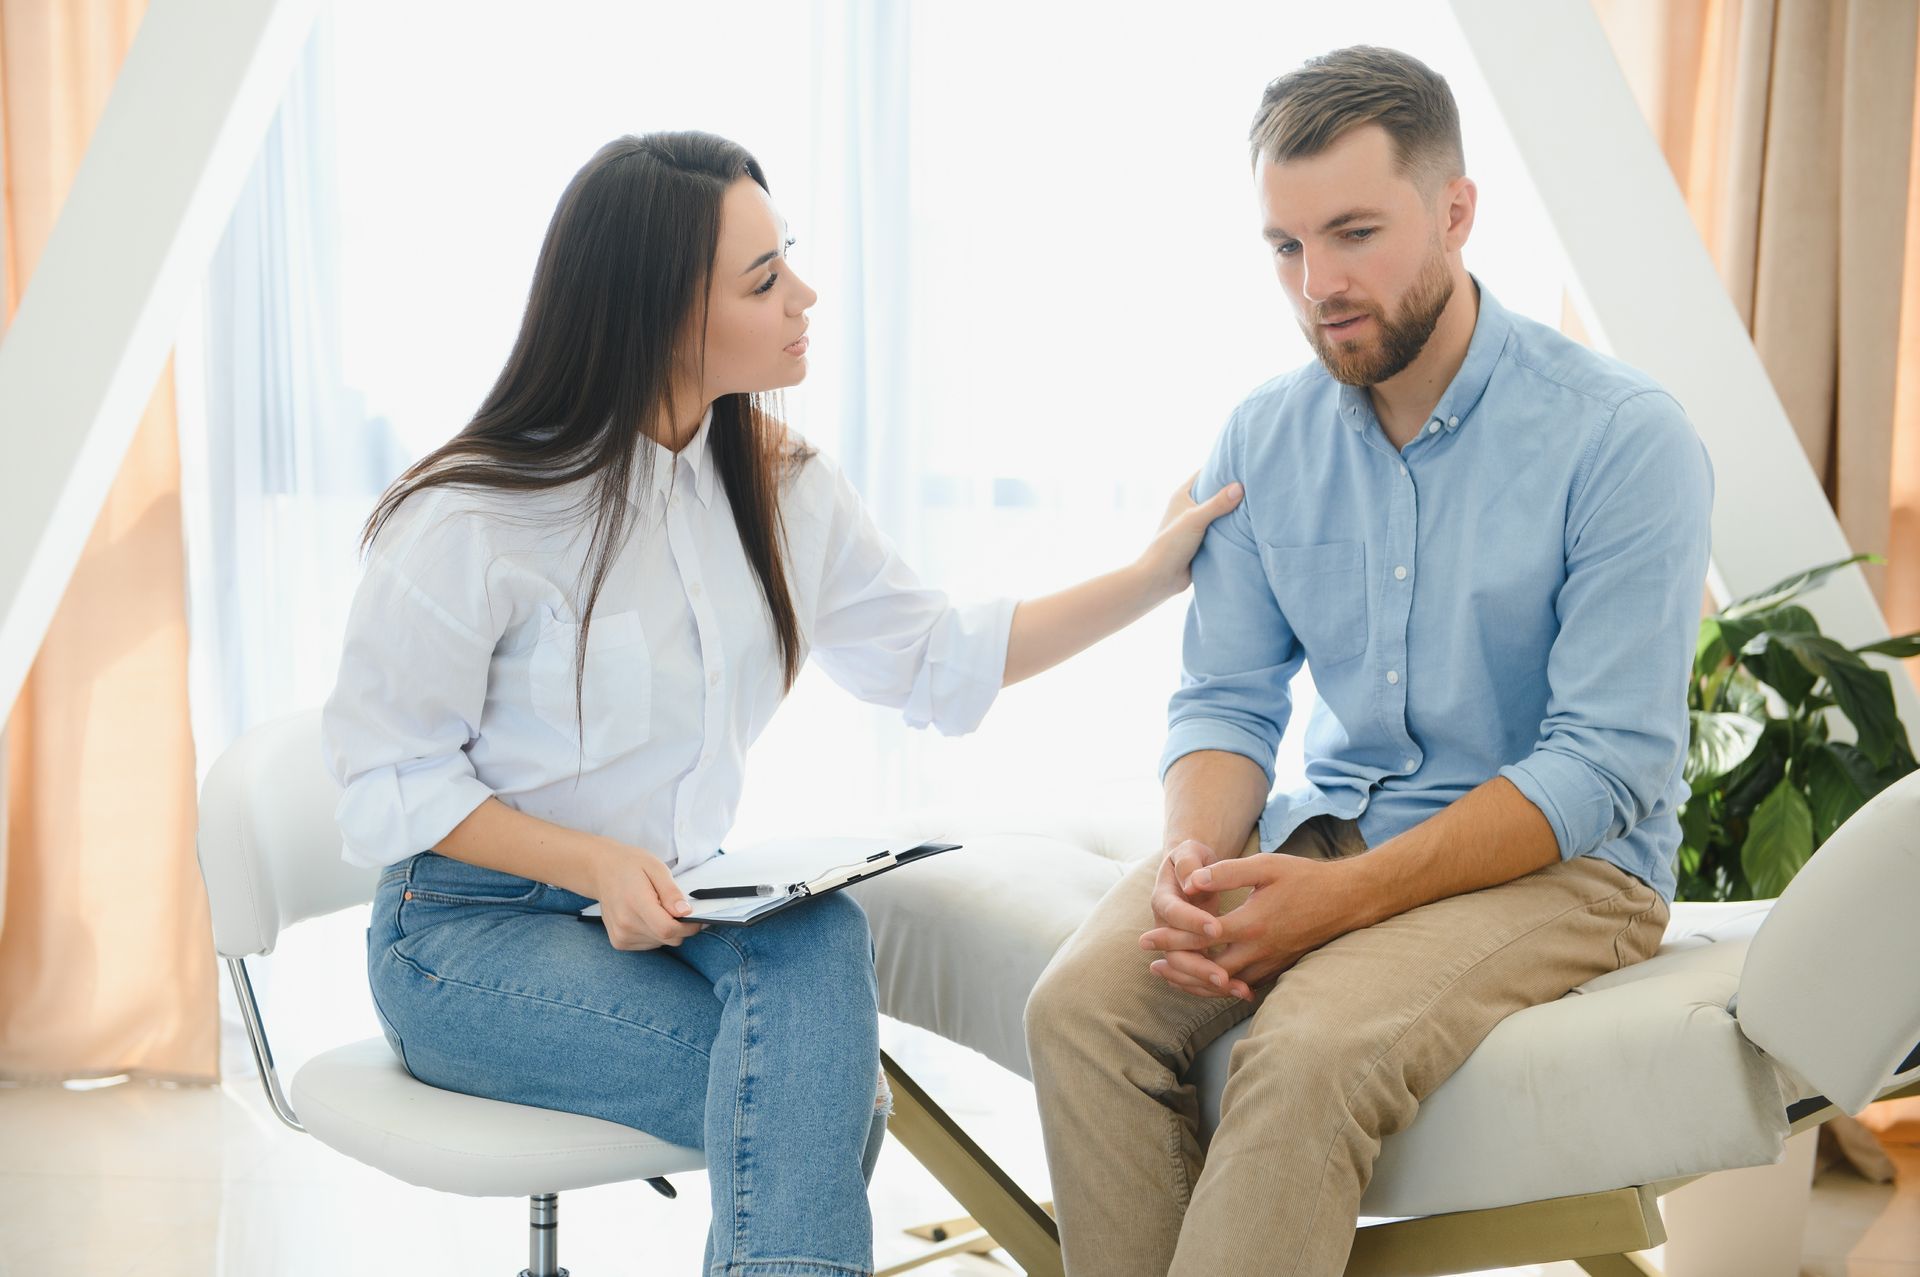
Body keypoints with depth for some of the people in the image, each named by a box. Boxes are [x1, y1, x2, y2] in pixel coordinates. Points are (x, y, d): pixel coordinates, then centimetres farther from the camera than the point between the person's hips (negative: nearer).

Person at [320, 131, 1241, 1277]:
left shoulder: (781, 484, 4)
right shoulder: (473, 520, -14)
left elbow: (935, 660, 11)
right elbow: (389, 777, -10)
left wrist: (1155, 575, 5)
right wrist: (597, 866, -24)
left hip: (673, 910, 5)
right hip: (475, 933, -5)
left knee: (821, 942, -32)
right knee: (825, 1094, -29)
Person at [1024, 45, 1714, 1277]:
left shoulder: (1624, 436, -12)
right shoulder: (1262, 439, 4)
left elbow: (1606, 762, -16)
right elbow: (1227, 700, 7)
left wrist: (1344, 896, -25)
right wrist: (1193, 861, -17)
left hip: (1565, 858, -4)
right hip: (1329, 832, 5)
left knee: (1310, 1054, -33)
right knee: (1082, 1003, -22)